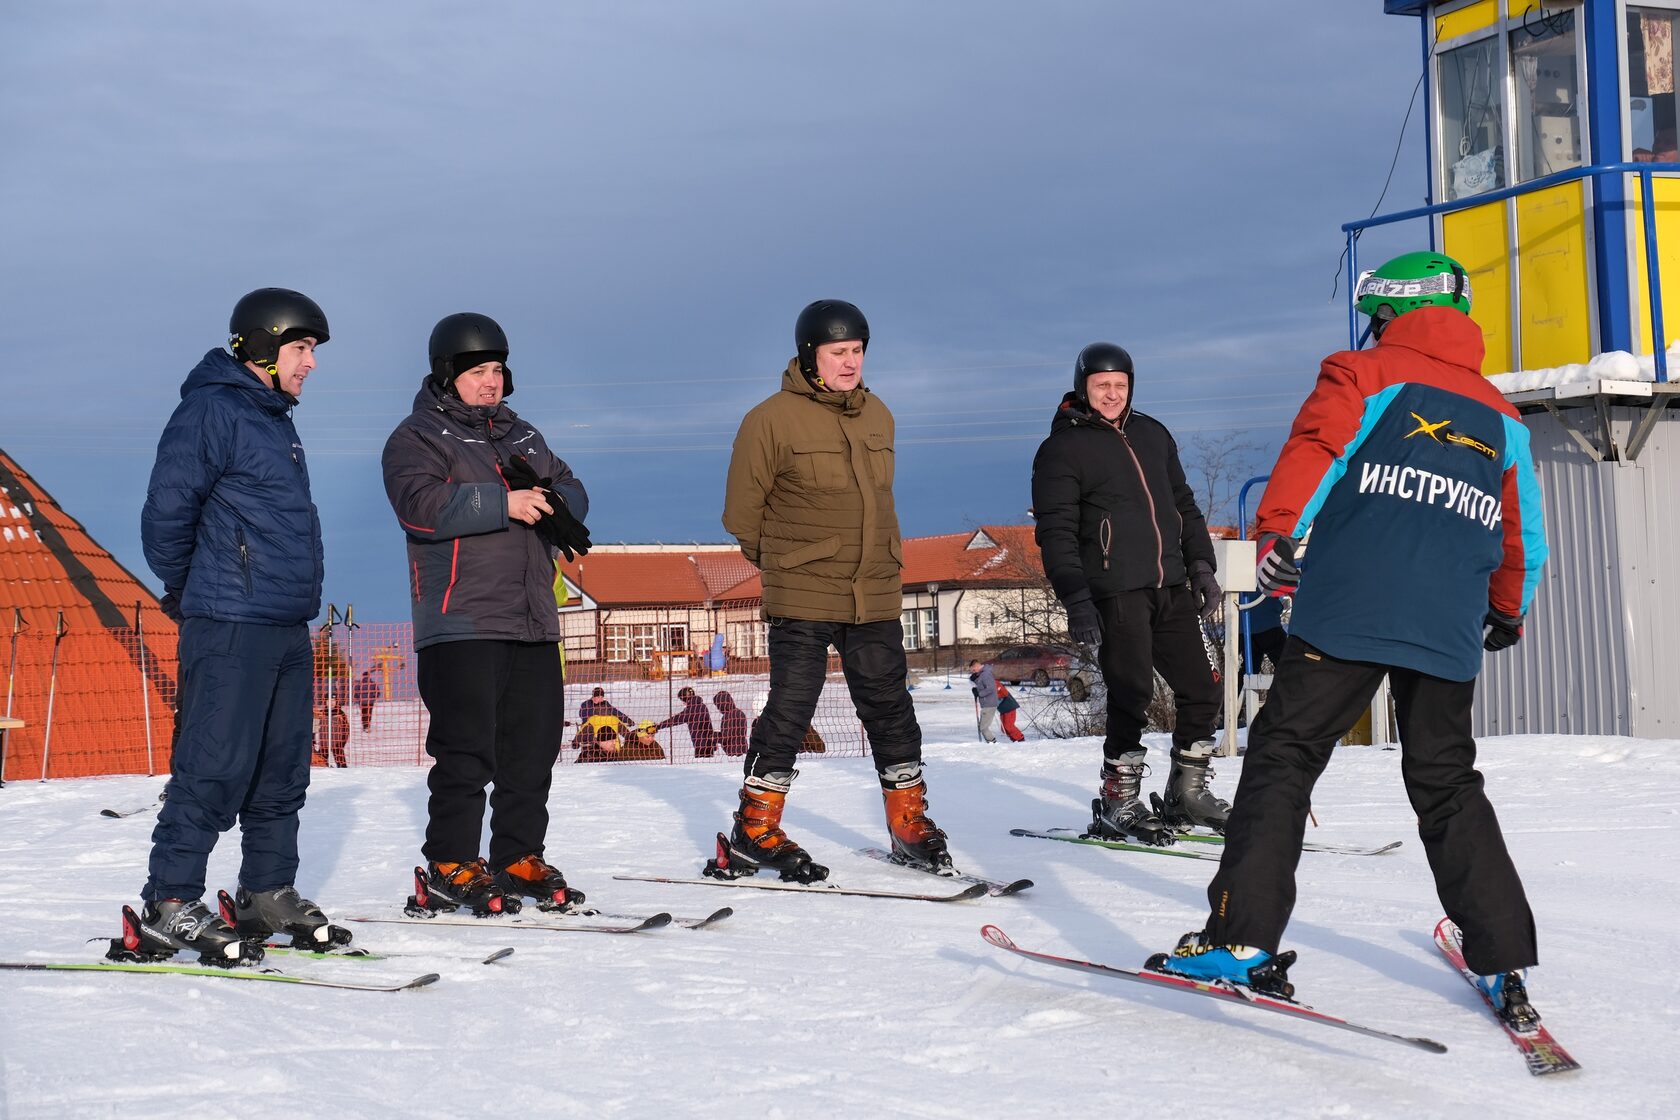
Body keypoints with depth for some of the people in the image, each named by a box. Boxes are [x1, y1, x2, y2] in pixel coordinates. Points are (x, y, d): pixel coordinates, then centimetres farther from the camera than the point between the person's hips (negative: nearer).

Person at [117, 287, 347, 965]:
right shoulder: (212, 411, -10)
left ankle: (269, 896, 22)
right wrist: (186, 592, 0)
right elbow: (166, 511, -12)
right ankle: (168, 909, -4)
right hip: (230, 629, -9)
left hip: (288, 630, 9)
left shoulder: (275, 420, 19)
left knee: (282, 771, 12)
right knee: (214, 769, -9)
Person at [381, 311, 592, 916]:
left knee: (534, 747, 8)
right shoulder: (417, 437, 0)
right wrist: (504, 504, -21)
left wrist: (550, 498, -8)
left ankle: (519, 859, 18)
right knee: (466, 750, -8)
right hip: (460, 623, -7)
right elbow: (420, 503, -18)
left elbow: (572, 495, 16)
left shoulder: (521, 435, 21)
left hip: (532, 621, 7)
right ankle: (450, 867, 0)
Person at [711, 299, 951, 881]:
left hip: (875, 597, 5)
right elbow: (742, 510, -2)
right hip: (801, 599, -5)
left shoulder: (877, 416, 11)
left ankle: (911, 827, 20)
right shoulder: (773, 418, -8)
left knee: (891, 713, 10)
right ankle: (754, 832, 8)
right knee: (788, 713, -3)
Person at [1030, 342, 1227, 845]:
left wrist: (1201, 566, 14)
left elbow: (1185, 505, 24)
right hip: (1116, 593, -6)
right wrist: (1076, 599, -16)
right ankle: (1119, 804, 2)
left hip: (1171, 587, 6)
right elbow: (1056, 533, -6)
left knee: (1201, 691, 5)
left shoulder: (1152, 434, 18)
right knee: (1132, 697, -9)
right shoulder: (1062, 449, 0)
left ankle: (1188, 791, 19)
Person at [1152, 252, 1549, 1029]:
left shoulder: (1364, 377, 7)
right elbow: (1524, 536, 26)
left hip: (1348, 613, -5)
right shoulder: (1500, 418, 21)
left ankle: (1245, 940, -10)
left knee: (1282, 758, -1)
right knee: (1447, 784, 15)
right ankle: (1504, 965, 12)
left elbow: (1312, 450, -12)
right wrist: (1507, 615, 40)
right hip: (1449, 635, 5)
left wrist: (1278, 531, -17)